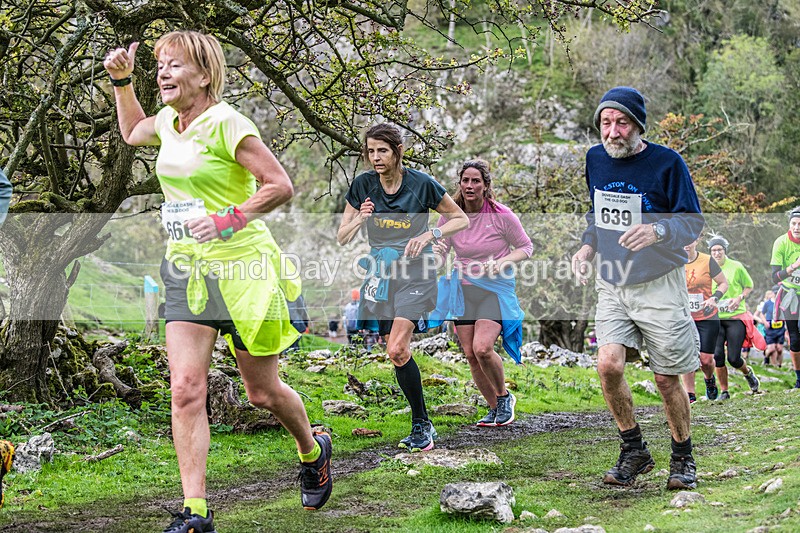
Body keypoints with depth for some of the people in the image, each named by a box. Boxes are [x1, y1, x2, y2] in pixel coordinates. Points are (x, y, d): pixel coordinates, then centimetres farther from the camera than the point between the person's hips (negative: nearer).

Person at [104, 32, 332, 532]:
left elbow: (281, 186, -15)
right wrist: (121, 80, 19)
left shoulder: (226, 123, -15)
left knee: (263, 391, 7)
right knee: (186, 388, -8)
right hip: (186, 268, 6)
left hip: (240, 268, -6)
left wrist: (231, 219, -24)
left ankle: (313, 451, 39)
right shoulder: (168, 121, 8)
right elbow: (132, 132, 32)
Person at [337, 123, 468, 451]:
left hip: (415, 273, -4)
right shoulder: (362, 185, 0)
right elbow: (342, 238, 4)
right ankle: (422, 426, 14)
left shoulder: (422, 184, -9)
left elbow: (461, 219, 2)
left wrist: (429, 234, -14)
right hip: (381, 272, 5)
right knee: (397, 353, 3)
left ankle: (421, 425, -7)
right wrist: (360, 219, -16)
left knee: (396, 349, -18)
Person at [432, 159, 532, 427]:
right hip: (463, 289, 4)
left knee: (482, 349, -20)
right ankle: (494, 408, 21)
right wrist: (436, 251, -18)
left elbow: (526, 247, 0)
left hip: (495, 289, -4)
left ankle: (504, 397, 7)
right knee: (471, 354, 1)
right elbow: (439, 253, 7)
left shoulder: (501, 214, -10)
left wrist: (502, 262, -17)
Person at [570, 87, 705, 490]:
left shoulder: (666, 163, -11)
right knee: (608, 366, -13)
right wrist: (588, 245, 3)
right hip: (612, 285, 4)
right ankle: (633, 451, 7)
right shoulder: (595, 159, 5)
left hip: (659, 286, -4)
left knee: (667, 378, 1)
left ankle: (683, 458, 23)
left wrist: (657, 231, -29)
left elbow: (693, 222, -10)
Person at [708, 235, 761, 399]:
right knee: (717, 355, -11)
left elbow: (749, 285, 8)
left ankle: (748, 372, 30)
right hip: (715, 319, 2)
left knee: (734, 358, -6)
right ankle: (724, 391, 5)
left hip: (736, 317, -2)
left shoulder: (736, 267, -2)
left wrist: (739, 298, -9)